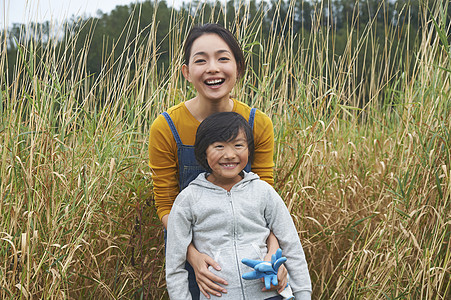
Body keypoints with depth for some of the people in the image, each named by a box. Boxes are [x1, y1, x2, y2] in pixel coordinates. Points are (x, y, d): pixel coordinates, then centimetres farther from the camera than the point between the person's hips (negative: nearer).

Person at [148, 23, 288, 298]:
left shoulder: (259, 125, -14)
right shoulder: (166, 129, -19)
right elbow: (166, 206, -12)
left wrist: (273, 249, -27)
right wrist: (193, 254, -28)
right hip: (189, 245, -1)